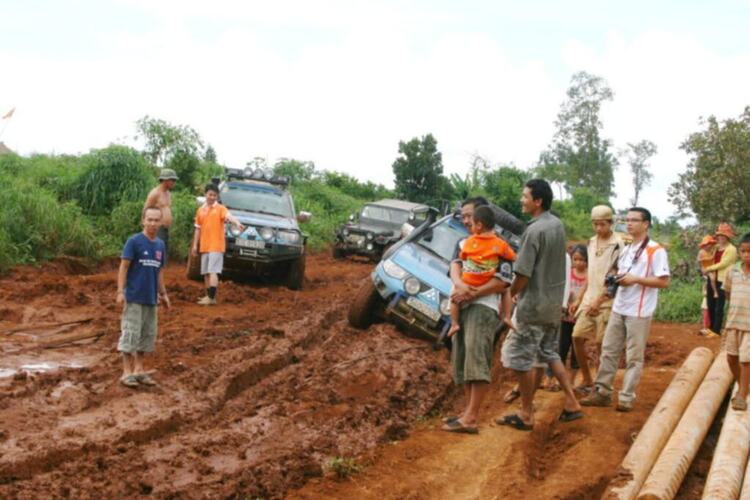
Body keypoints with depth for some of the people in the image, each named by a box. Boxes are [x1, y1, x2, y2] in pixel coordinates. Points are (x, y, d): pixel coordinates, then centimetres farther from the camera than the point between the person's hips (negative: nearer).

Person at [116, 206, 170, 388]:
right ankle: (127, 372, 4)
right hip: (134, 298, -6)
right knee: (130, 333, -3)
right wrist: (120, 291, -16)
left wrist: (163, 293, 17)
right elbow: (124, 267, -10)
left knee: (147, 335, 11)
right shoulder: (134, 241, -10)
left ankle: (139, 370, 21)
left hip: (151, 299, 6)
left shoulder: (160, 245, 8)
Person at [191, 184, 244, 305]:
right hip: (204, 246, 6)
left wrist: (237, 223, -44)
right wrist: (195, 245, 15)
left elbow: (229, 216, -23)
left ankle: (212, 298, -14)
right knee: (206, 273, 9)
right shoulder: (200, 210, 13)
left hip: (216, 246, -6)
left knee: (213, 271, -11)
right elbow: (198, 229, 18)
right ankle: (209, 296, 17)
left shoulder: (220, 208, -3)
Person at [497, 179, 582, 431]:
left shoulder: (534, 231, -21)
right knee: (550, 353, 20)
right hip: (554, 303, 9)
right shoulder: (558, 225, 6)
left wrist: (510, 293, -1)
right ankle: (571, 403, 18)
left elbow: (523, 275, -21)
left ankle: (526, 414, 8)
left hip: (533, 306, -9)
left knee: (520, 358, 2)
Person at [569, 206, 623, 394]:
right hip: (588, 299, 7)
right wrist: (579, 299, 16)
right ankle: (587, 381, 16)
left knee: (603, 344, -1)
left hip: (606, 302, -7)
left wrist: (598, 301, -16)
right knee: (577, 337, 3)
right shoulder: (592, 242, 11)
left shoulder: (618, 245, -12)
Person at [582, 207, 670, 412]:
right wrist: (617, 279, 3)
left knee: (634, 356, 1)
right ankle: (602, 392, 14)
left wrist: (636, 279, -19)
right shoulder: (626, 249, 16)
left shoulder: (656, 250, -9)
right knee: (609, 350, 8)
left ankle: (627, 397, 5)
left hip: (639, 312, -7)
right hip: (619, 308, 8)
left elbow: (664, 281, -13)